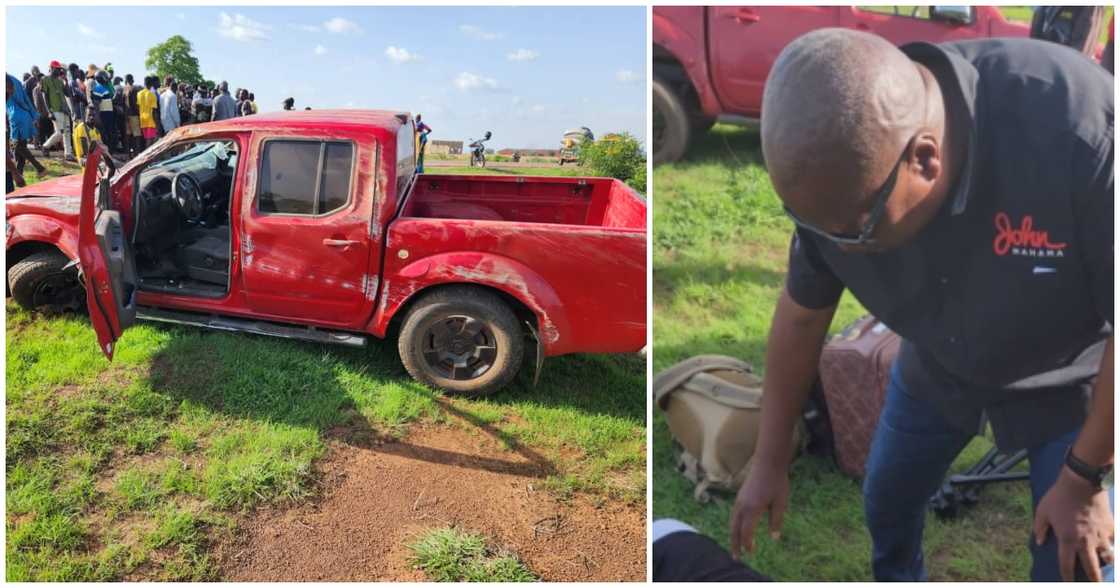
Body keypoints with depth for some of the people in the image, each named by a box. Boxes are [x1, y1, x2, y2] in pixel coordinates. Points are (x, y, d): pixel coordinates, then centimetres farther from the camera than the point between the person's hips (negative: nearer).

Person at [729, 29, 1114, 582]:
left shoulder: (1080, 130, -40)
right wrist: (769, 460, -2)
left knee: (1073, 563, 2)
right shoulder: (841, 168, -25)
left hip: (1070, 375, -3)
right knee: (886, 505, 19)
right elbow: (802, 311, -11)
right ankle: (897, 577, 51)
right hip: (936, 364, 4)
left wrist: (1085, 479, -15)